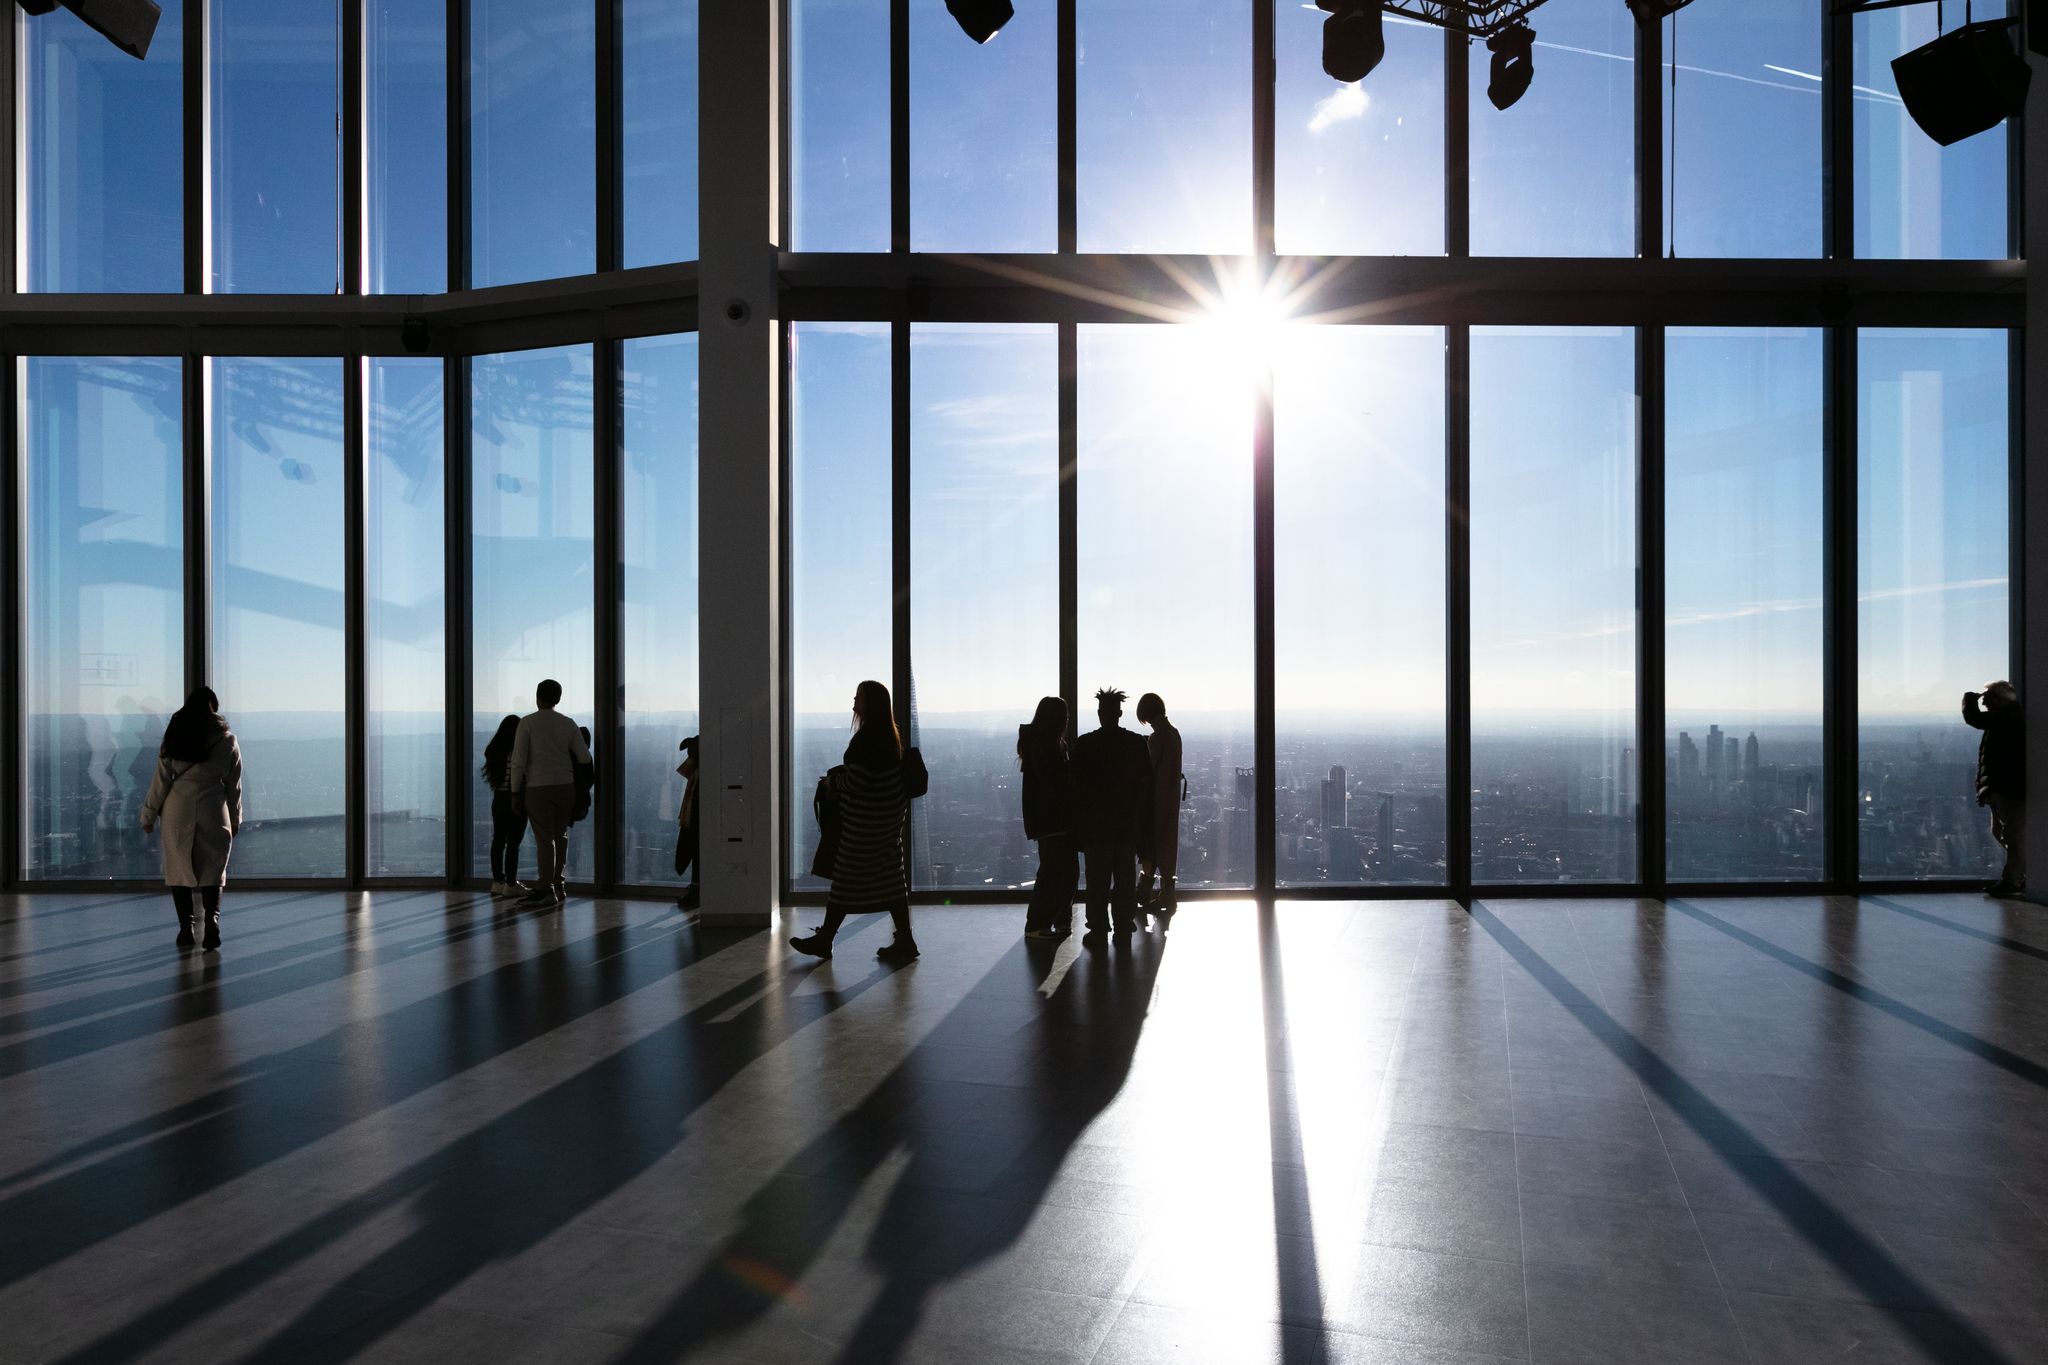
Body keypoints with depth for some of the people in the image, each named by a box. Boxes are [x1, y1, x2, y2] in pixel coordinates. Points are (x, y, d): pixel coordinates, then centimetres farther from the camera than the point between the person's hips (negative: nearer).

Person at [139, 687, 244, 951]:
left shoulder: (175, 737, 0)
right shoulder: (228, 741, 1)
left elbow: (161, 780, 2)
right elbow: (234, 785, 7)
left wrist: (149, 815, 11)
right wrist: (235, 819, 17)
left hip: (178, 810, 0)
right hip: (214, 811, 0)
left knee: (179, 868, 10)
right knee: (213, 869, 6)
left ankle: (186, 927, 9)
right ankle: (212, 919, -11)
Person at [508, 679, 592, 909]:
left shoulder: (527, 723, -6)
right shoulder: (569, 724, 4)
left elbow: (518, 761, -9)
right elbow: (585, 758, 5)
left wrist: (515, 792, -4)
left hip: (538, 788, -4)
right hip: (566, 786, 4)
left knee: (545, 839, -2)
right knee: (560, 836, 15)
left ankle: (546, 889, -2)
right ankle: (559, 885, 20)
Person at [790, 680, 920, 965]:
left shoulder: (867, 737, -19)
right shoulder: (889, 735, 9)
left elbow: (856, 781, -21)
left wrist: (833, 783, -3)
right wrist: (838, 779, 15)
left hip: (865, 820, -9)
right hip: (889, 815, 9)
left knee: (846, 878, 2)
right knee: (890, 878, 10)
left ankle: (824, 939, 14)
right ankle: (904, 942, 11)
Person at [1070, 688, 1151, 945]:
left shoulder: (1085, 743, -9)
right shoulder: (1136, 742, -2)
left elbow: (1077, 782, -6)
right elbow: (1145, 781, 1)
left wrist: (1078, 817, 3)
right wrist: (1141, 813, 9)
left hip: (1095, 820, -2)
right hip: (1127, 820, 2)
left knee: (1098, 879, 3)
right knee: (1125, 877, 11)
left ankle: (1098, 929, 3)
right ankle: (1123, 925, 15)